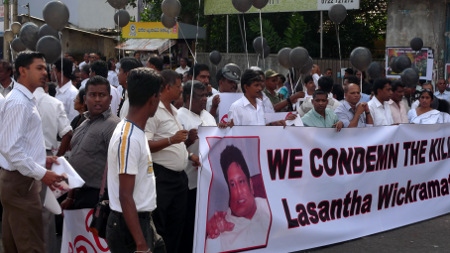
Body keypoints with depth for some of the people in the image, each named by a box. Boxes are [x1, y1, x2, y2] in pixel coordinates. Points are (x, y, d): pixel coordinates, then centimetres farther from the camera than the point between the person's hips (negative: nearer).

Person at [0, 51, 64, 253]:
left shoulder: (25, 100, 13)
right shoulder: (18, 102, -18)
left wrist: (41, 160, 11)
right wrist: (41, 173, -23)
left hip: (17, 179, 10)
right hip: (20, 181, -10)